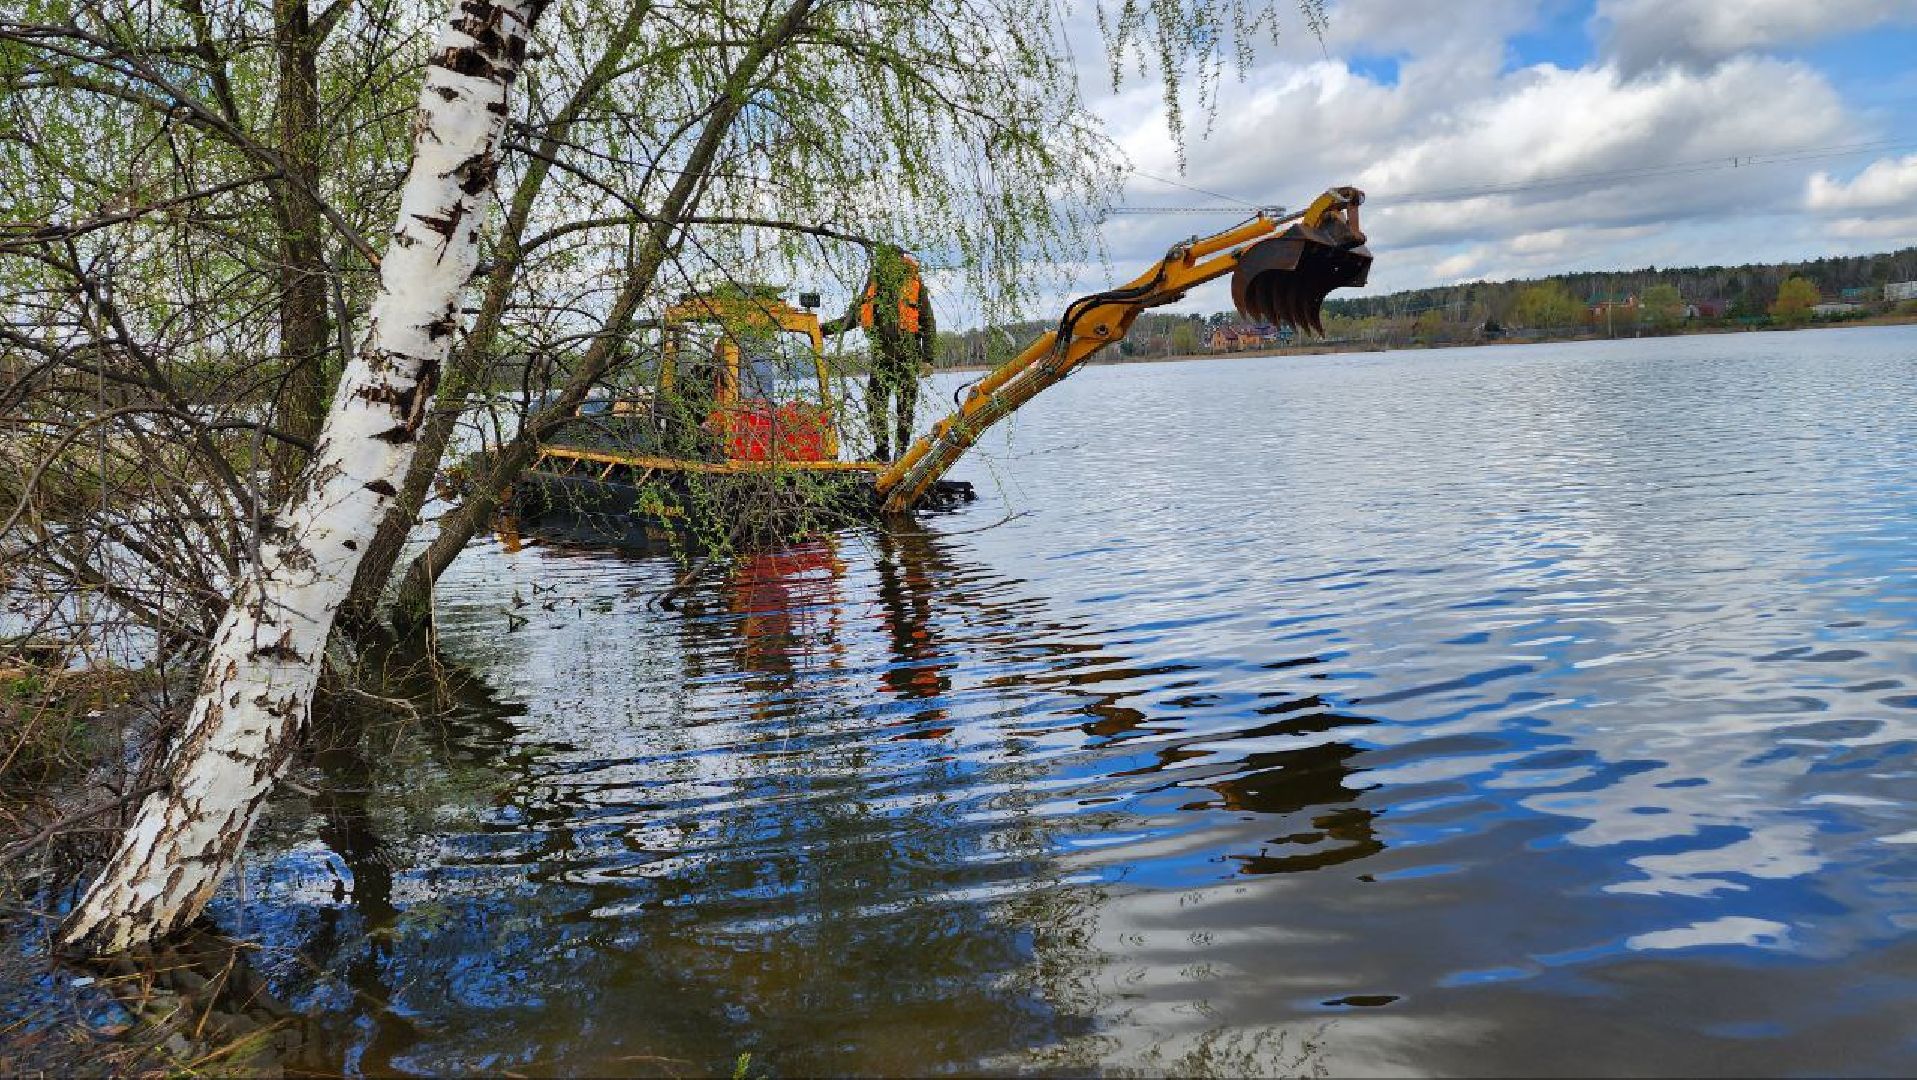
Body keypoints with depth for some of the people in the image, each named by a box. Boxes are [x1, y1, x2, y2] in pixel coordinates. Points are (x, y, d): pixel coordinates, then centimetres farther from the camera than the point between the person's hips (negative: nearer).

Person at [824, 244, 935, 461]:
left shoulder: (915, 284, -4)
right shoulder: (873, 285, 8)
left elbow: (928, 324, -2)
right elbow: (852, 317, 17)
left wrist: (927, 358, -6)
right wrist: (824, 329, 9)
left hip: (907, 355, -4)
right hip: (882, 354, 4)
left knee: (905, 407, 2)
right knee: (875, 403, -2)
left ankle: (902, 453, 10)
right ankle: (882, 451, 7)